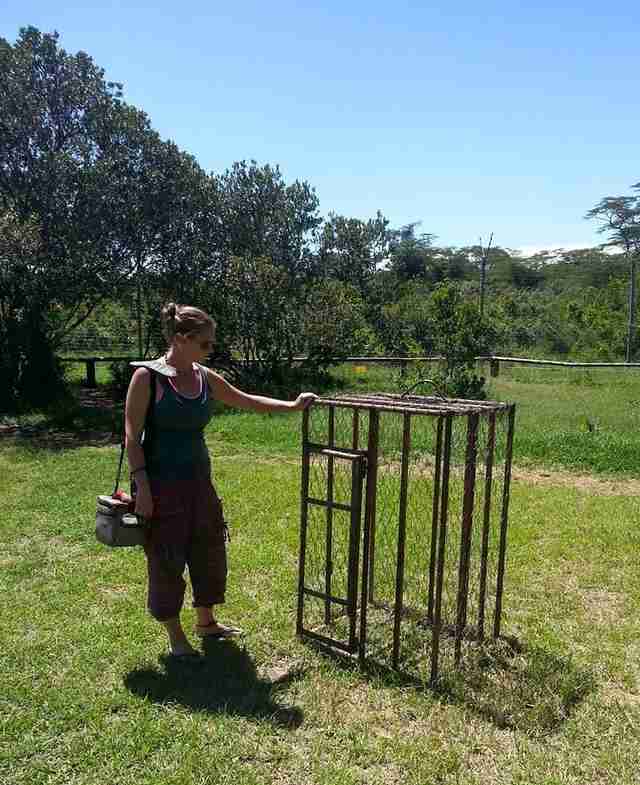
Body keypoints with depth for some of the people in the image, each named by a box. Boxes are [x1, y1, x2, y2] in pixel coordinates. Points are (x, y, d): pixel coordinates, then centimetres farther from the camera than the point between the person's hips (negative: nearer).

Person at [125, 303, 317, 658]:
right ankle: (175, 635, 26)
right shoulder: (147, 376, -13)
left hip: (199, 480, 7)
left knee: (210, 552, 15)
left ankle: (206, 621, 37)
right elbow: (132, 435, -12)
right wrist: (142, 486, -17)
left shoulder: (205, 378, 4)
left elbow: (245, 400, 16)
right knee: (166, 560, 6)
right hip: (162, 484, -6)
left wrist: (292, 405, 14)